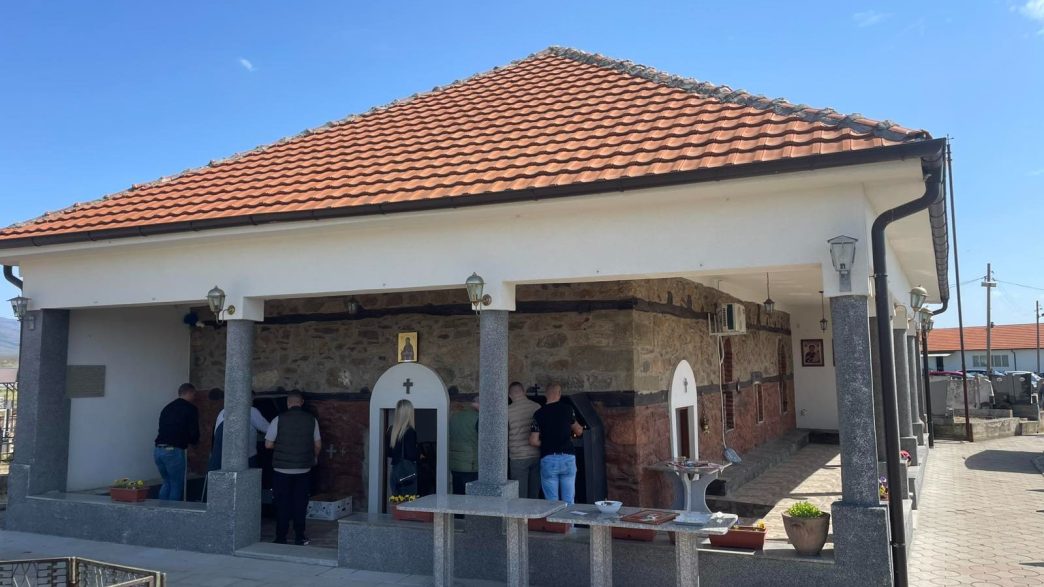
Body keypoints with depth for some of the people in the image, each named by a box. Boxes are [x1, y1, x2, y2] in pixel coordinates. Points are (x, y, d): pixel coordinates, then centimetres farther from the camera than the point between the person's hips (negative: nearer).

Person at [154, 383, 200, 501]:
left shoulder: (167, 407, 19)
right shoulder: (190, 409, -2)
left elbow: (162, 429, 20)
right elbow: (194, 434, -7)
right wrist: (192, 440, 17)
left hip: (158, 450, 7)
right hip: (174, 451, -7)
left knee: (167, 482, 22)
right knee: (177, 486, 5)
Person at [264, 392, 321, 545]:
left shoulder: (279, 420, -8)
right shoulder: (312, 420, -1)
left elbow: (268, 444, -6)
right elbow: (318, 445, 5)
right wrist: (313, 458, 23)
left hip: (282, 469, -2)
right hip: (303, 469, 2)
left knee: (282, 504, 7)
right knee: (300, 503, 10)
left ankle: (281, 538, 11)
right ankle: (299, 537, 14)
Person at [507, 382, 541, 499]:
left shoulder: (508, 411, -7)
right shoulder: (537, 407, 0)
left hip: (518, 457, -3)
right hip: (537, 455, 3)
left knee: (520, 498, 3)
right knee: (534, 496, 12)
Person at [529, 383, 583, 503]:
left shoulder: (539, 413, -2)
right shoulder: (567, 409, 1)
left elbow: (533, 441, -7)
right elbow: (578, 431, 15)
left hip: (548, 460, -1)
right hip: (568, 458, 1)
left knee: (551, 503, 6)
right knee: (569, 502, 8)